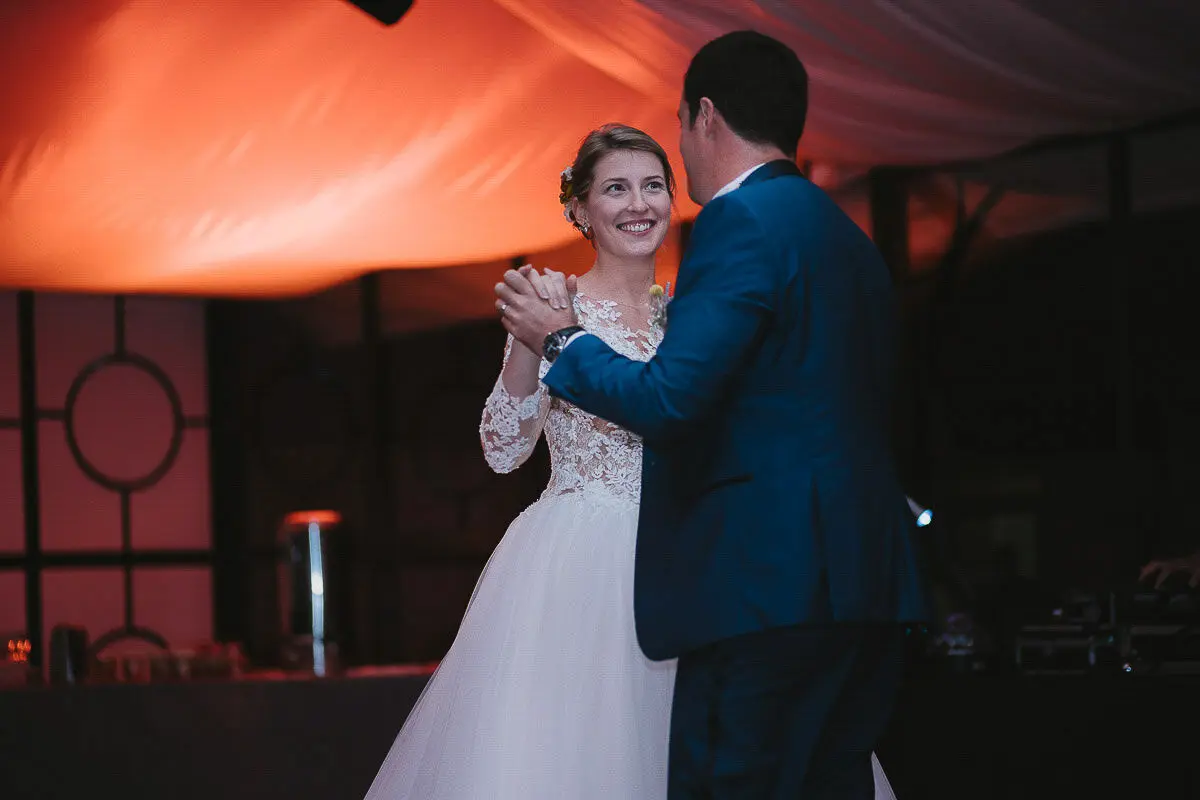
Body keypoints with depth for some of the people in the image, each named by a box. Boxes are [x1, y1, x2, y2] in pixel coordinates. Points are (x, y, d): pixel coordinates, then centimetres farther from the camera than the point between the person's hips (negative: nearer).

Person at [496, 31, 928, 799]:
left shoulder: (740, 220, -9)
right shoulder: (849, 238, 19)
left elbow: (670, 398, -17)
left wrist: (562, 339, -1)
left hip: (768, 585, -9)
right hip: (867, 589, 9)